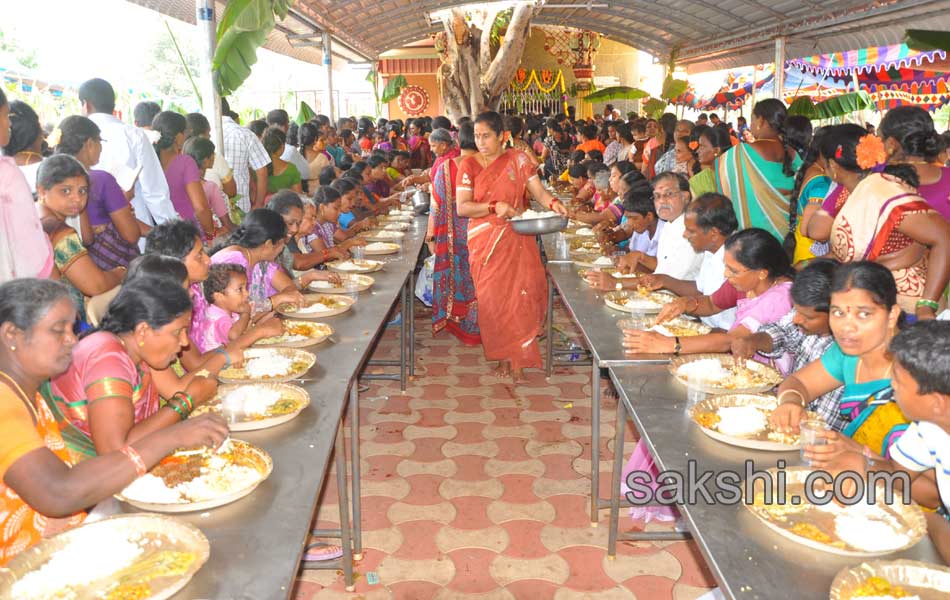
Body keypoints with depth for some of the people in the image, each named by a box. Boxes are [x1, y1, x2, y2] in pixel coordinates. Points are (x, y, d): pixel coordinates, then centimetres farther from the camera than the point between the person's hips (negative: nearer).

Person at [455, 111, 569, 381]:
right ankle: (502, 355, 17)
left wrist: (553, 203, -26)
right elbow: (462, 207, -8)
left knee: (521, 294, -2)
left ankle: (518, 358, 14)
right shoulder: (469, 165, -1)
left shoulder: (518, 159, 1)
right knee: (492, 297, 1)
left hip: (516, 240, 0)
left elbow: (539, 191, -4)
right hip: (484, 241, 0)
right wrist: (494, 207, -21)